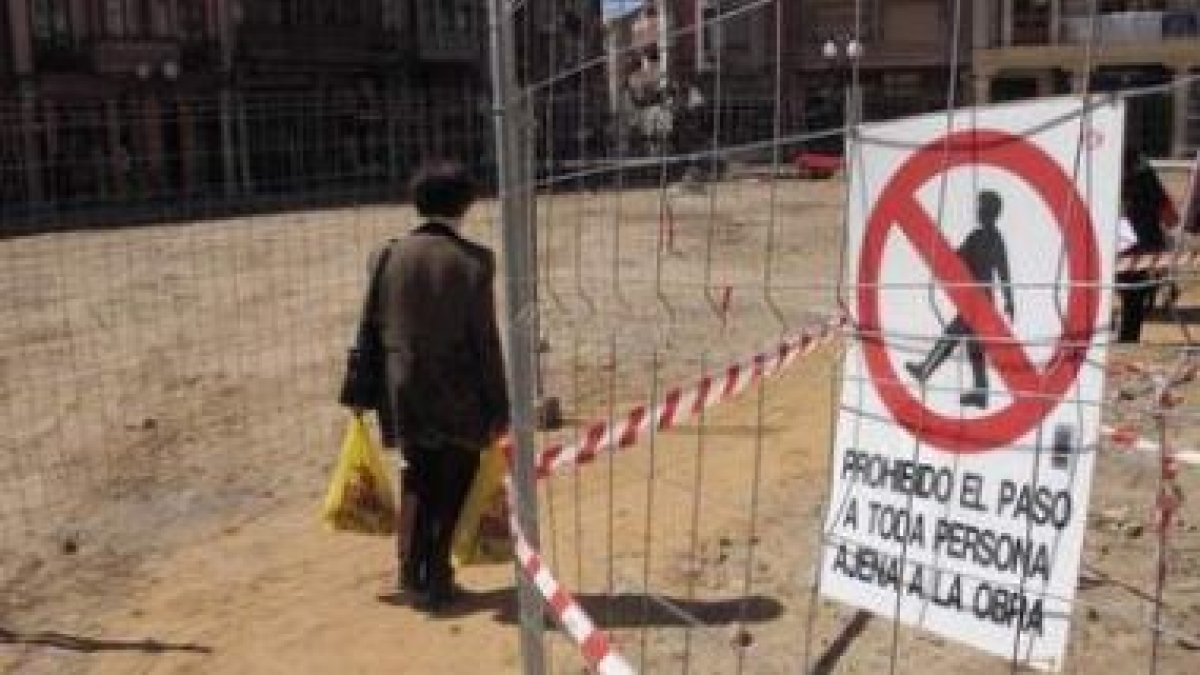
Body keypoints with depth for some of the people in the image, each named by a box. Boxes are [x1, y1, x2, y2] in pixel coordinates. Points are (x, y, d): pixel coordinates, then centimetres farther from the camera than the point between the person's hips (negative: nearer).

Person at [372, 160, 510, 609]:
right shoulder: (472, 260, -12)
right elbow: (485, 340, -11)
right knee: (452, 487, 11)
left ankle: (411, 569, 22)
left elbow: (380, 328, 2)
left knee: (418, 481, 21)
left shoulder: (393, 255, -1)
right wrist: (498, 405, -5)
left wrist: (392, 387, 11)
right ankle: (437, 580, 17)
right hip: (458, 397, -3)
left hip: (407, 392, 4)